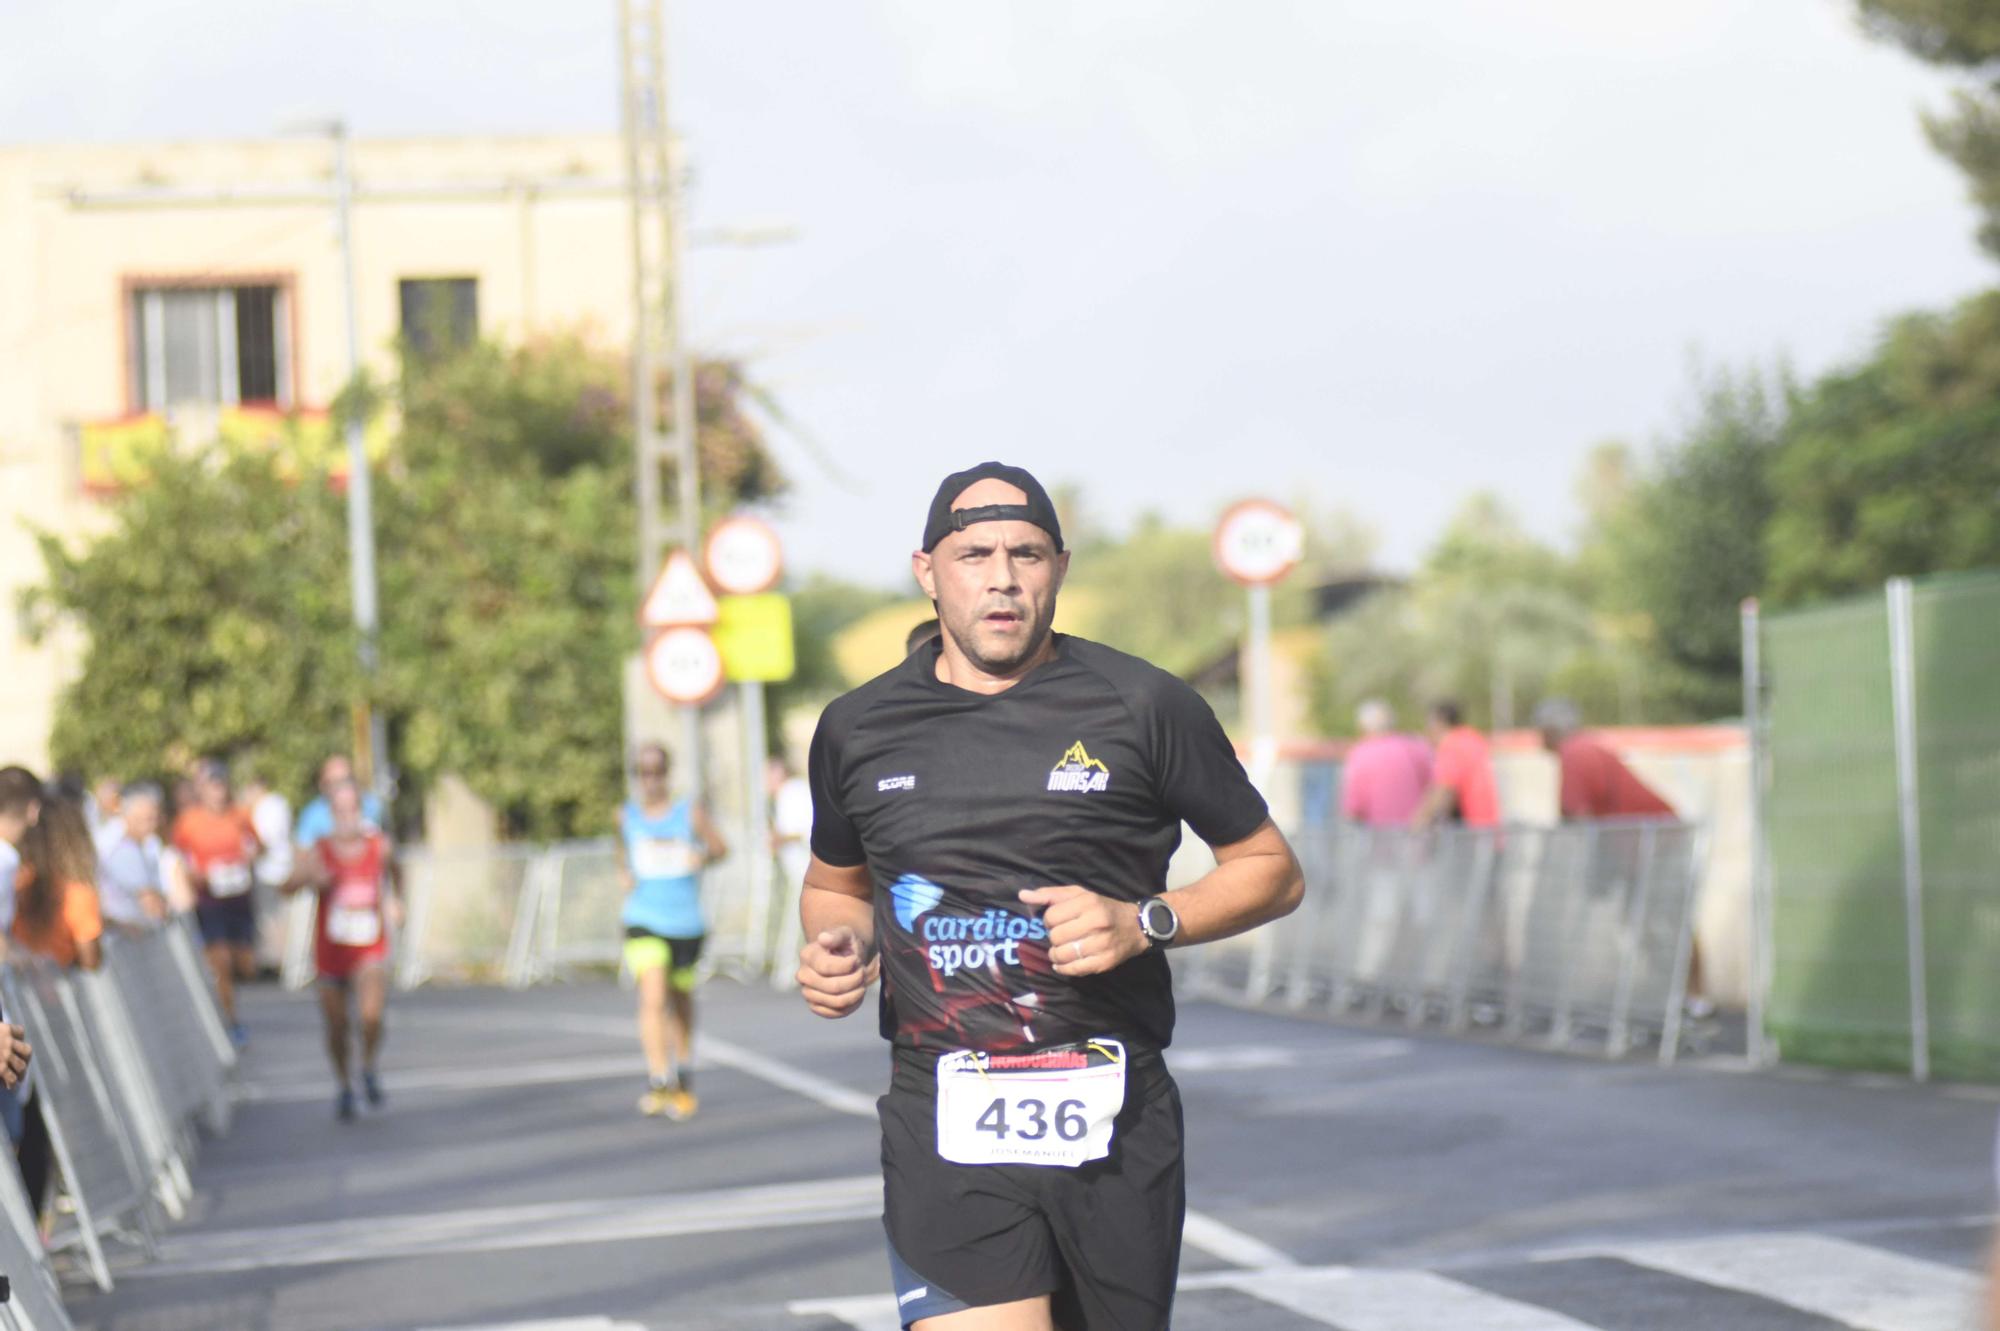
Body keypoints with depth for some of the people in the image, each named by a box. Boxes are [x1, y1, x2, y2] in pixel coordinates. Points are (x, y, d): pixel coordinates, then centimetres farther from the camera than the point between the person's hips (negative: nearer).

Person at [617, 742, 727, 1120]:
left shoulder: (690, 813, -1)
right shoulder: (627, 817, 4)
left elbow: (721, 847, 7)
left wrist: (704, 857, -13)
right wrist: (624, 874, 3)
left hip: (686, 922, 0)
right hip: (643, 921, 0)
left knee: (681, 1002, 15)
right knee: (652, 999, -18)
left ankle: (684, 1078, 34)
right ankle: (659, 1080, -23)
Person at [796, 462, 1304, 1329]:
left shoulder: (1143, 708, 1)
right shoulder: (858, 730, 9)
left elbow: (1272, 872, 8)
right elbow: (835, 885, 27)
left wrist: (1145, 923, -9)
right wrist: (838, 944, 3)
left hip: (1114, 1123, 0)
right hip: (945, 1127, 0)